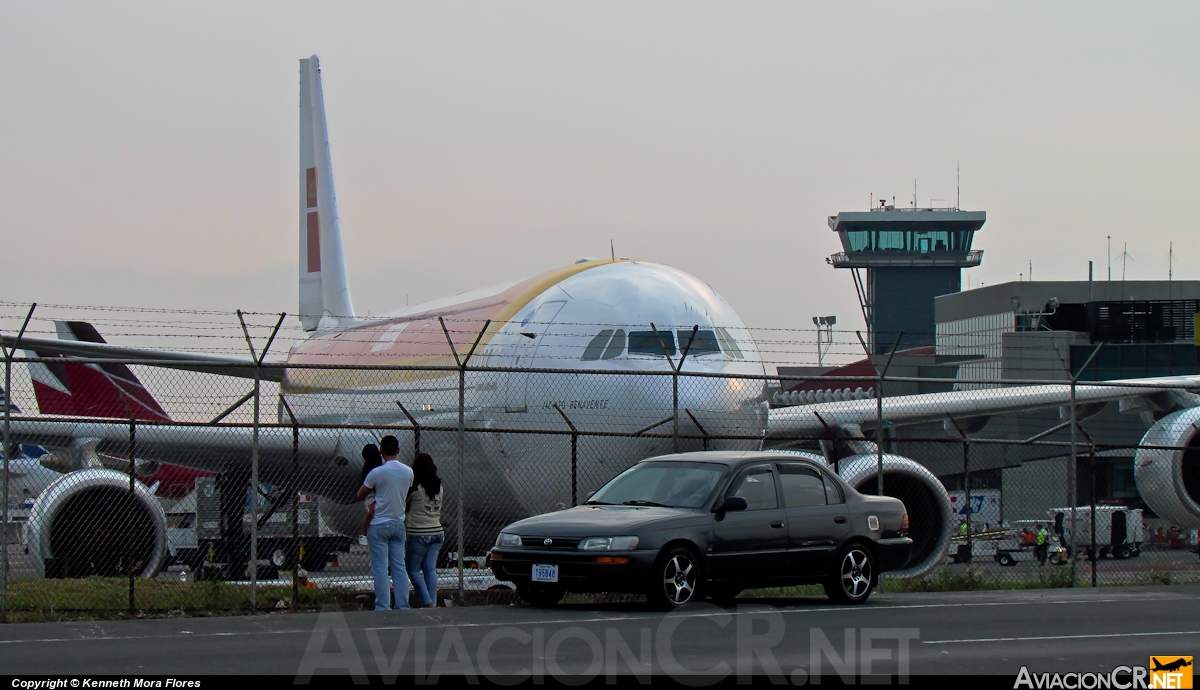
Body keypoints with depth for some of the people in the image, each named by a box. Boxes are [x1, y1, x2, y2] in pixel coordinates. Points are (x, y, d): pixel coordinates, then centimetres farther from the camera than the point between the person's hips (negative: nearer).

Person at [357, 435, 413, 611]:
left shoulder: (377, 473, -13)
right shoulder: (408, 472, 1)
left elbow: (360, 496, -2)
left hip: (379, 525, -5)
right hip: (398, 524, 5)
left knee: (380, 568, -3)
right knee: (399, 568, 8)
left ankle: (383, 608, -5)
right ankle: (403, 606, 6)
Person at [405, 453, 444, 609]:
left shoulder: (415, 487, -12)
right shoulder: (438, 486, 6)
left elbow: (404, 506, -1)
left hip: (419, 533, -6)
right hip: (437, 531, 6)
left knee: (413, 569, 3)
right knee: (430, 569, 8)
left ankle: (428, 603, -9)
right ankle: (433, 603, 2)